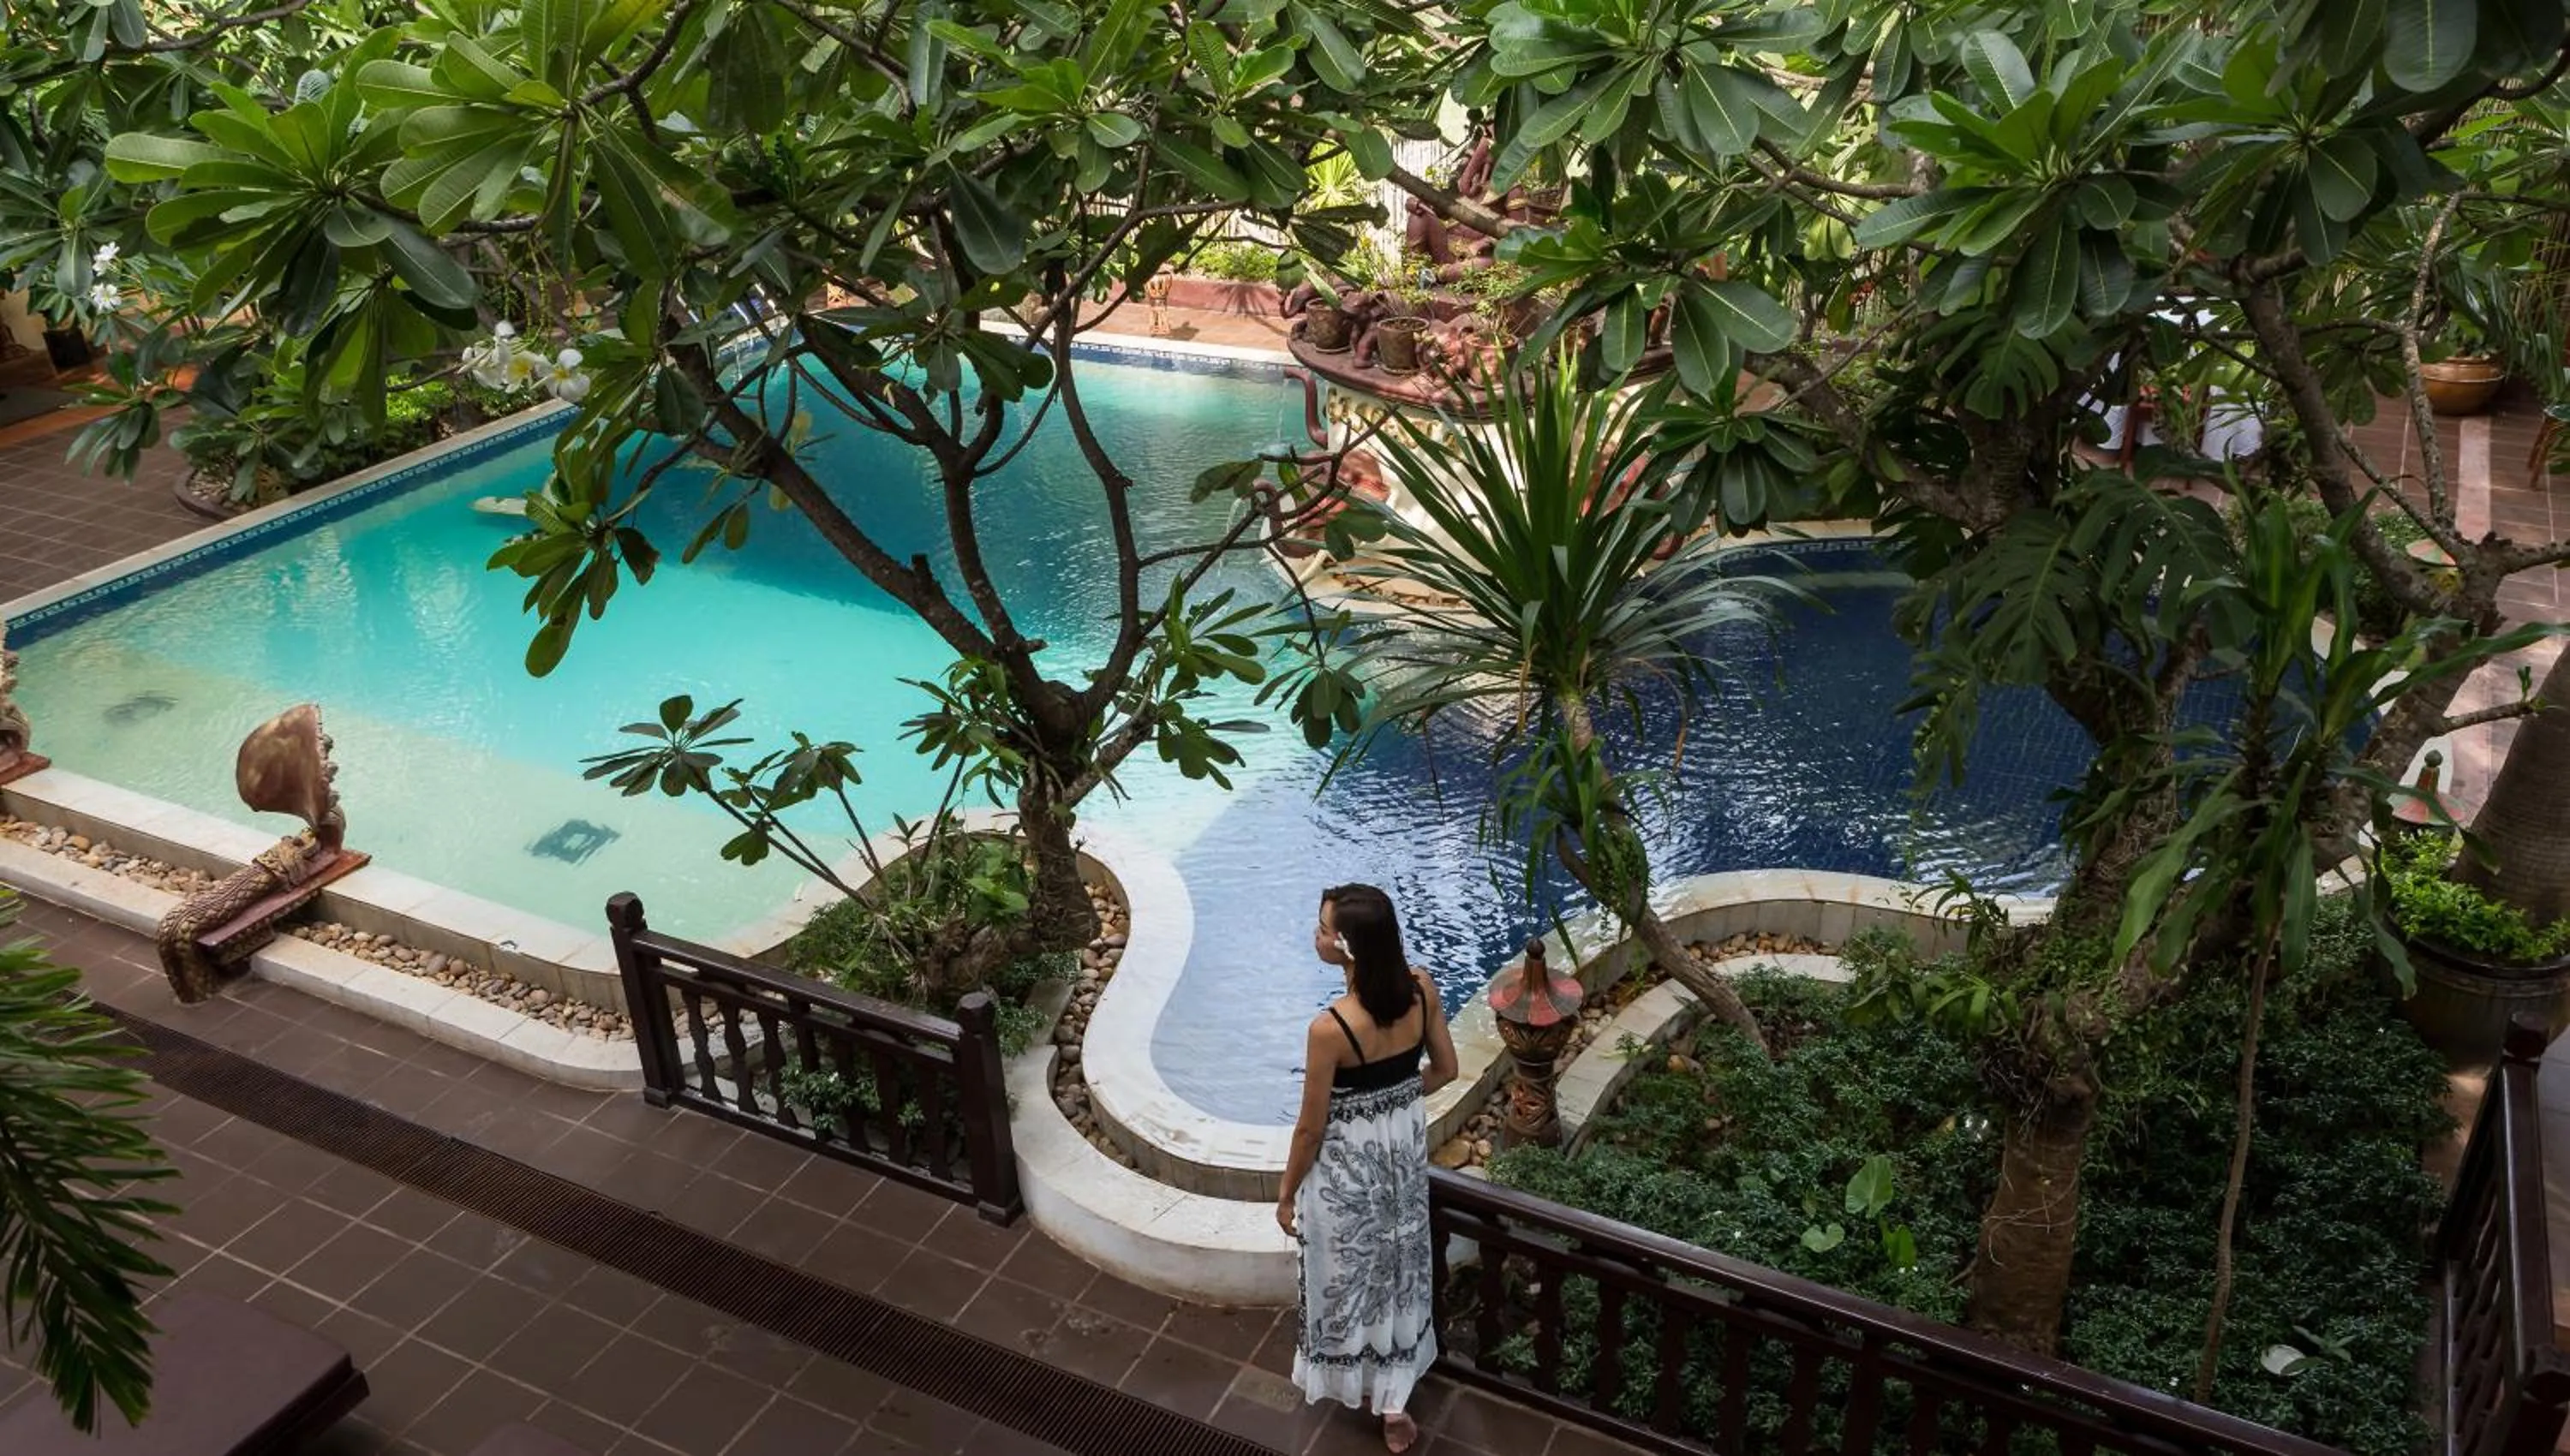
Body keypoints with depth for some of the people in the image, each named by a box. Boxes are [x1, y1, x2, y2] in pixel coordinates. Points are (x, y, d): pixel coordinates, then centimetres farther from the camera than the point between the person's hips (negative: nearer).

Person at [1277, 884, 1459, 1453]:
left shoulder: (1330, 1028, -33)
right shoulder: (1422, 988, -17)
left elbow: (1311, 1128, -20)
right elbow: (1445, 1070, 0)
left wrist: (1287, 1194, -4)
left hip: (1349, 1160, -5)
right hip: (1406, 1146, 5)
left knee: (1349, 1269, 21)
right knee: (1398, 1260, 25)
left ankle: (1357, 1380, 45)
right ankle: (1393, 1396, 41)